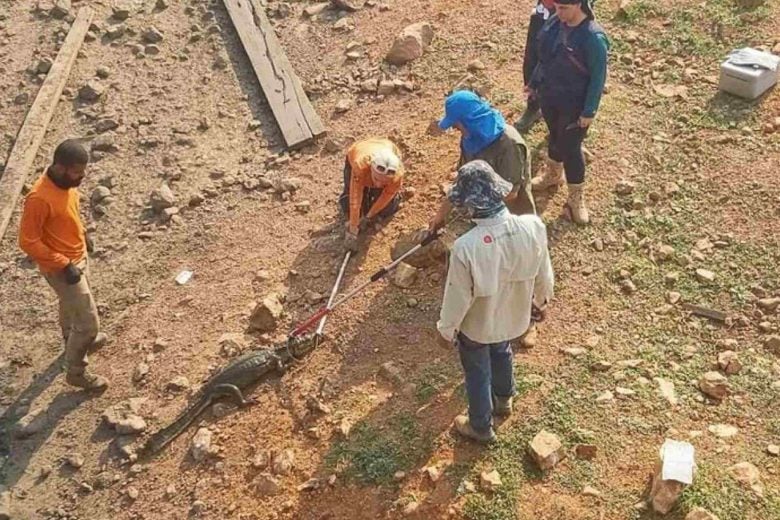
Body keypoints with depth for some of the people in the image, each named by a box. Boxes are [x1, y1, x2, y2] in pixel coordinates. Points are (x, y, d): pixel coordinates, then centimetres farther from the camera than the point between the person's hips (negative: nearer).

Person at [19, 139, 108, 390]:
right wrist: (63, 265, -25)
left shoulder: (67, 182, -7)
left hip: (78, 256, 9)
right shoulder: (40, 198, -33)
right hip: (61, 269, -8)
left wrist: (82, 235, 17)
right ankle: (76, 372, 20)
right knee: (89, 322, 0)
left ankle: (75, 342, 57)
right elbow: (27, 241, -27)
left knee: (71, 306, 32)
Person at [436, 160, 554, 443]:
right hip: (513, 315, 4)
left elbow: (458, 297, -23)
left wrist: (446, 329, -4)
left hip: (477, 324, -4)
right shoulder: (533, 226, -27)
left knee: (478, 373, 24)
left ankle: (481, 427, 49)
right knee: (501, 353, 36)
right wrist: (542, 297, 15)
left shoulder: (466, 247, -39)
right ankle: (503, 400, 63)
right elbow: (543, 272, -8)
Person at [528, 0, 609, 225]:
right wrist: (534, 83, 17)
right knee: (555, 137, 25)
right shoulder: (555, 22, -6)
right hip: (549, 96, 6)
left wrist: (589, 111, -18)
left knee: (570, 148, 3)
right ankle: (553, 175, 49)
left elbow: (598, 77, -20)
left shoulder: (593, 38, -27)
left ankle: (576, 198, 19)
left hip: (574, 104, -6)